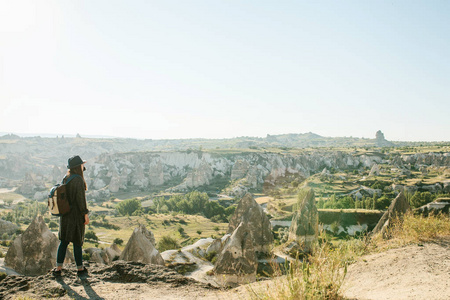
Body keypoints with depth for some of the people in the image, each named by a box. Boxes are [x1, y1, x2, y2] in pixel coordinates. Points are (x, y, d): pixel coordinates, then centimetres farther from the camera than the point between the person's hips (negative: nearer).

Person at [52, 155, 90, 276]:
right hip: (77, 215, -7)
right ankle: (80, 268, 17)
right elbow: (81, 198, -20)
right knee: (77, 242, 5)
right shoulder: (78, 180, -18)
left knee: (63, 241, 12)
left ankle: (58, 268, 14)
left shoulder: (65, 179, 6)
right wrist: (86, 214, -13)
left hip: (65, 214, 7)